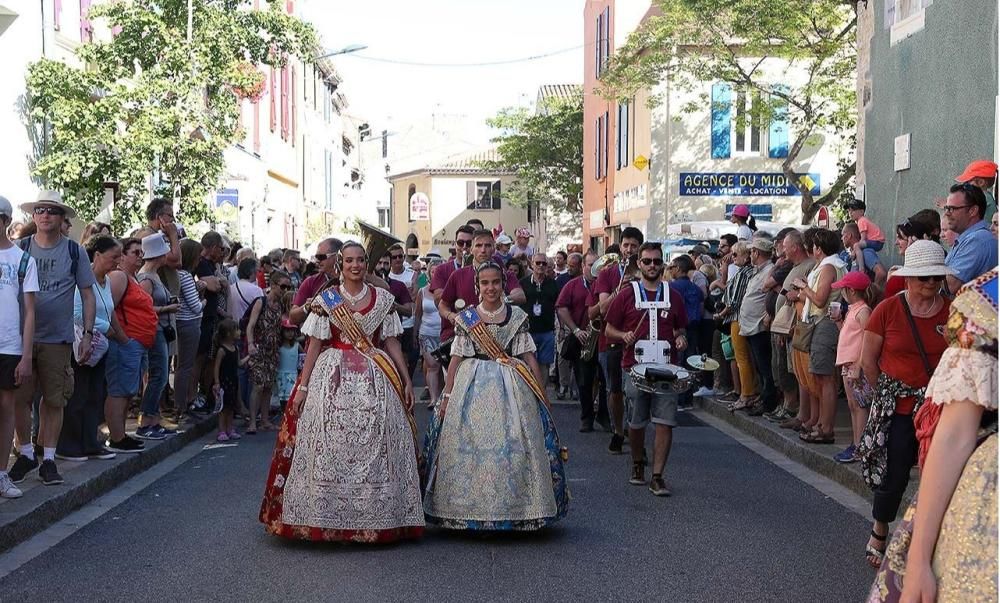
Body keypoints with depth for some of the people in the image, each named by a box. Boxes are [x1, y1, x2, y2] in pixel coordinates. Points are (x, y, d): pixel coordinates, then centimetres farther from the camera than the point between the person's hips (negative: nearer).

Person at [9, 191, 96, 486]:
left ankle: (48, 459, 14)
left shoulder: (74, 251, 3)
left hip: (58, 339, 0)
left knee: (54, 401, 4)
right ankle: (26, 454, 17)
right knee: (20, 398, 1)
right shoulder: (21, 249, 3)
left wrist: (87, 334, -1)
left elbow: (87, 295, 6)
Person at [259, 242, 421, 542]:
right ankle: (328, 516, 6)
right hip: (333, 378, -1)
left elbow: (391, 342, 9)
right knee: (330, 444, -3)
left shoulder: (383, 299, 7)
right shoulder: (325, 300, 4)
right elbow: (314, 345, 2)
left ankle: (374, 516, 8)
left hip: (374, 379, 1)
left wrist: (406, 380, 4)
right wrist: (303, 386, -2)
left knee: (375, 446, -1)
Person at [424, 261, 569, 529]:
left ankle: (513, 508, 9)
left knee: (513, 447, -3)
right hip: (472, 386, 0)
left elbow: (529, 357, 5)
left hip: (511, 387, 0)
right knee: (469, 447, -2)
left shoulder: (517, 316, 6)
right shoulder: (466, 318, 5)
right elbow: (456, 359, 3)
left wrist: (543, 395, 2)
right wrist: (447, 396, -2)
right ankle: (469, 509, 10)